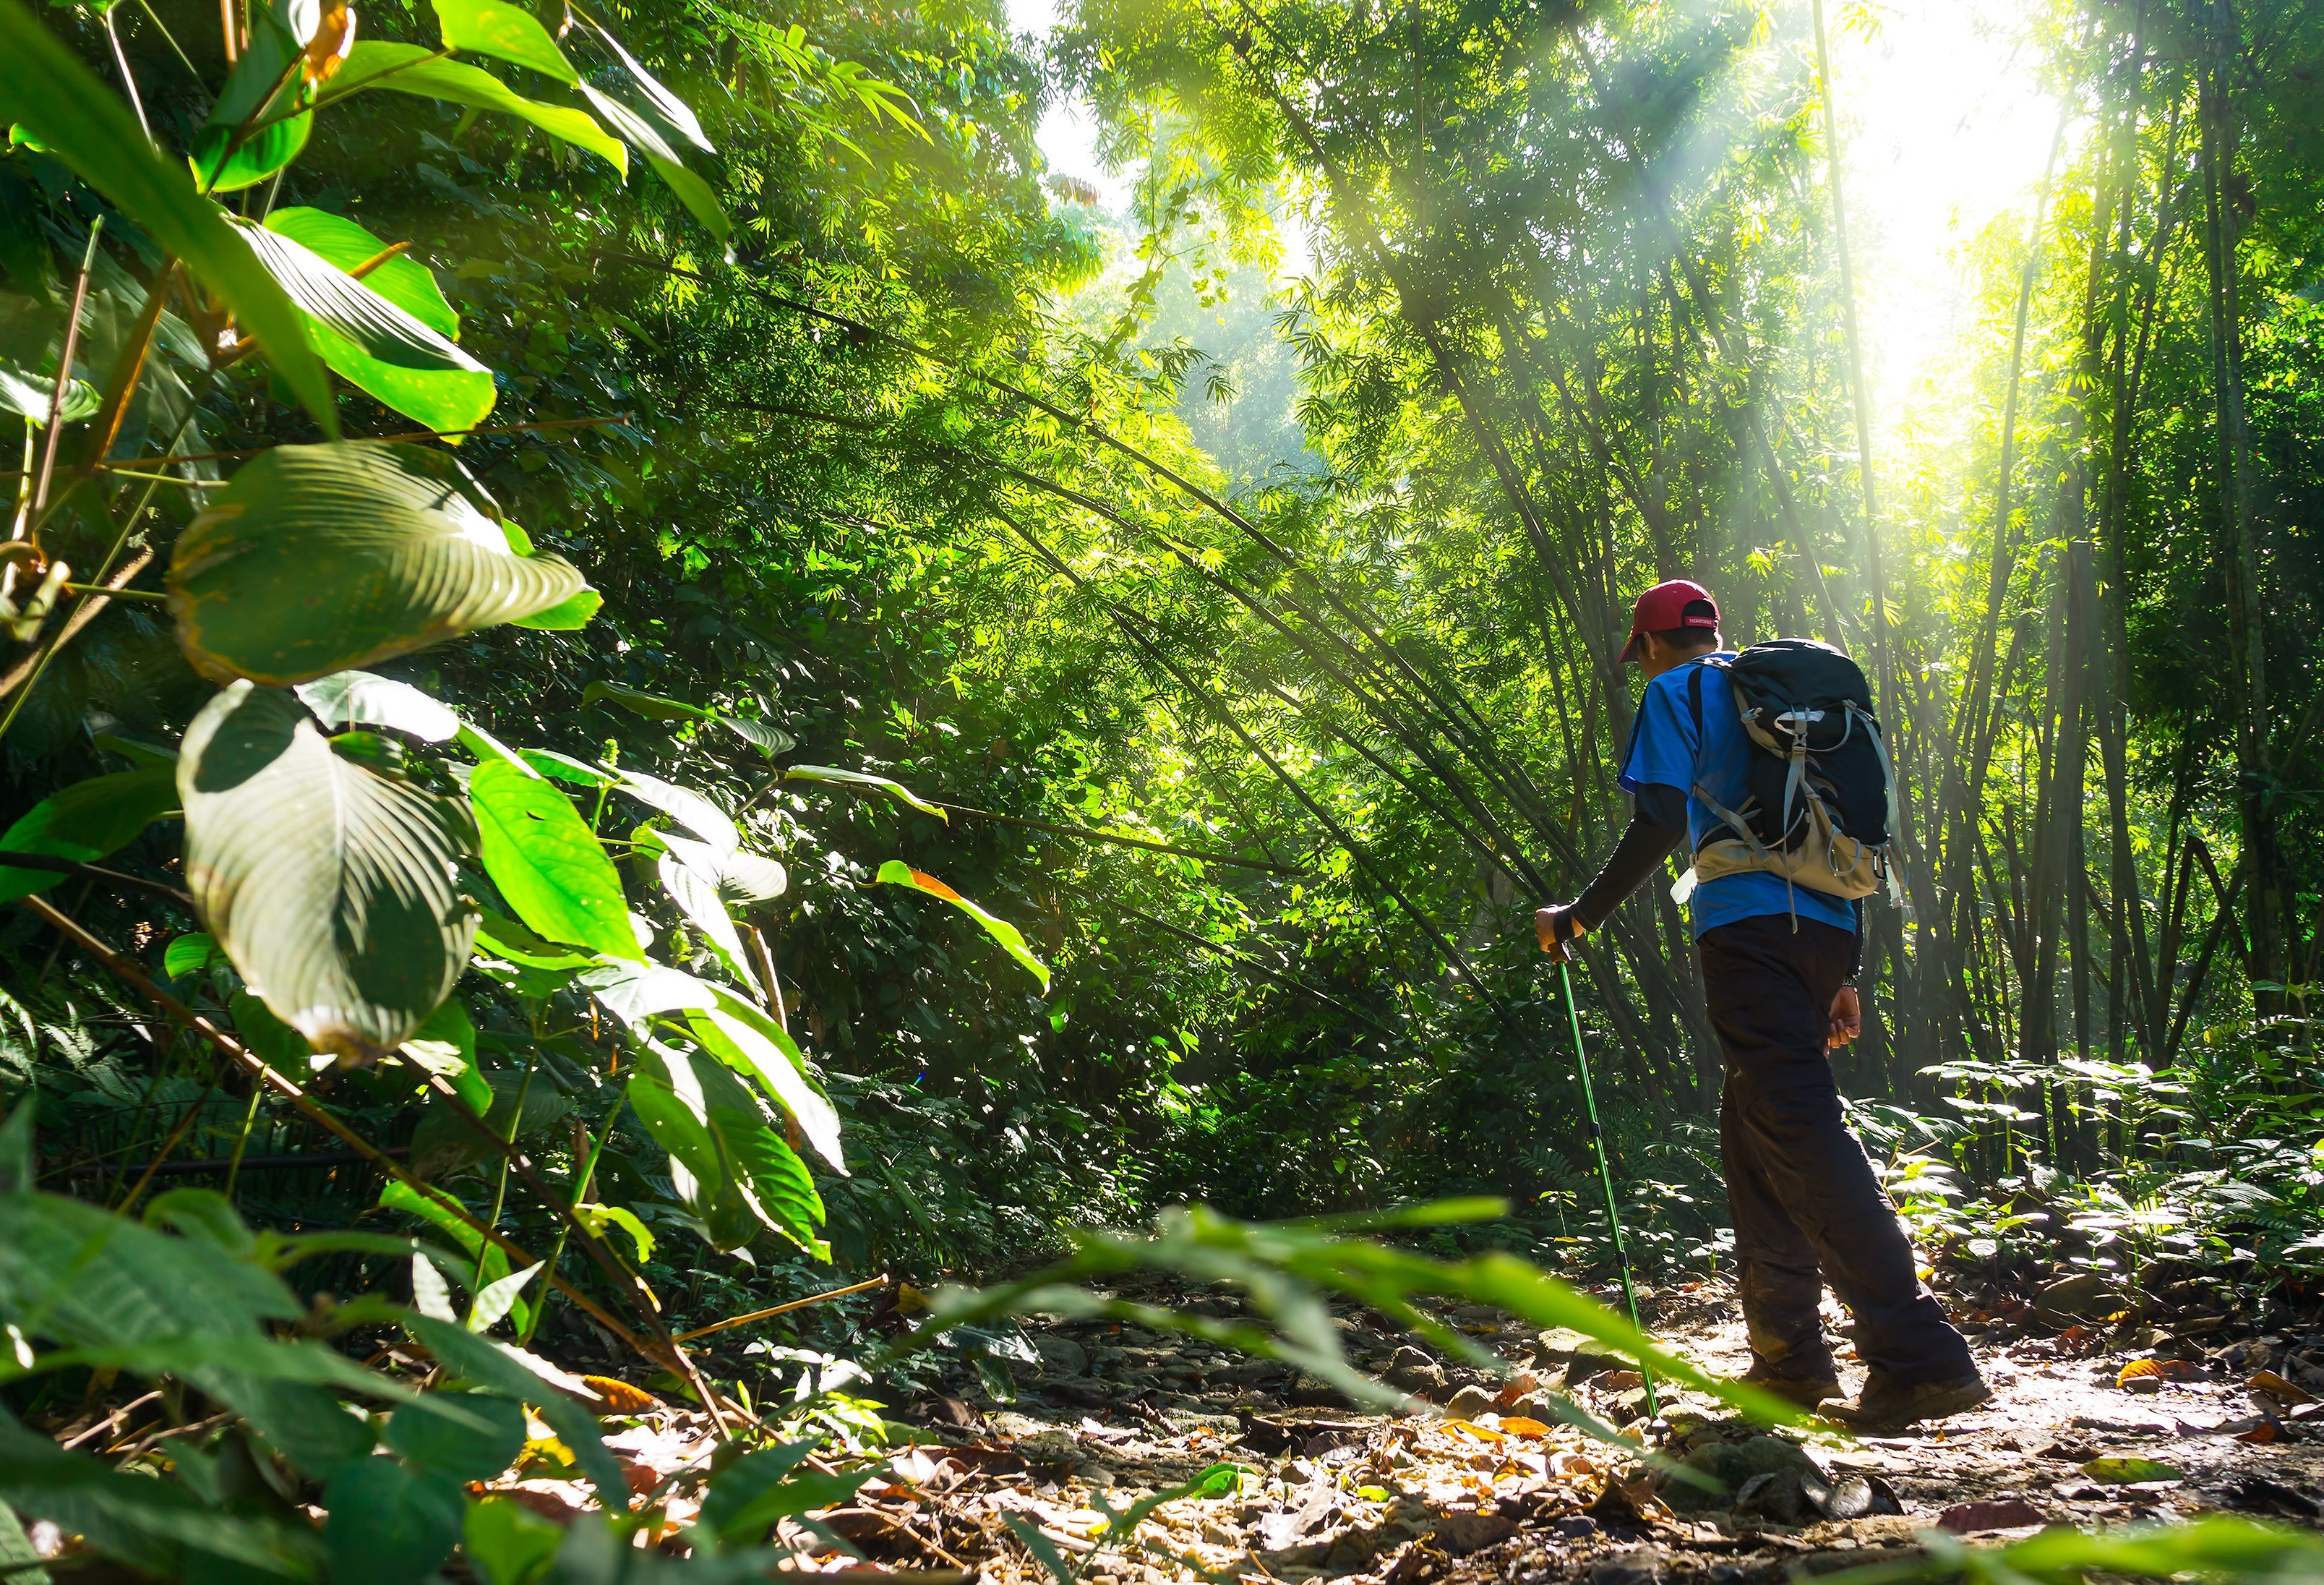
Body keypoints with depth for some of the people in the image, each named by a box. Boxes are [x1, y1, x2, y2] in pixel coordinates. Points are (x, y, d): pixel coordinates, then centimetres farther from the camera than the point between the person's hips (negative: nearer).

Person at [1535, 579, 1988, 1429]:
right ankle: (1789, 1355, 15)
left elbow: (1661, 822, -9)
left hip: (1748, 927, -8)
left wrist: (1578, 916, -1)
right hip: (1824, 928, 8)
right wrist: (1847, 973, 24)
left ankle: (1919, 1355, -20)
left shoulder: (1677, 692, 5)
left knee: (1802, 1132, -13)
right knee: (1752, 1129, 15)